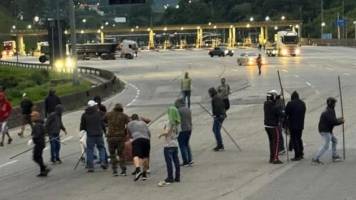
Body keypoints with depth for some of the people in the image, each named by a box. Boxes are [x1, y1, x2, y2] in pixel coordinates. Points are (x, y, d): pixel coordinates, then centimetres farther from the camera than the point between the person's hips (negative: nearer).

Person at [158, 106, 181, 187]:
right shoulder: (176, 122, 5)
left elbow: (166, 132, -26)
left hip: (168, 145, -7)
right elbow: (176, 132, 8)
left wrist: (160, 135, -9)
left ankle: (170, 178, -2)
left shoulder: (169, 122, -16)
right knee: (176, 161, 12)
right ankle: (177, 177, 19)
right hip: (175, 144, 7)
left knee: (169, 162, -3)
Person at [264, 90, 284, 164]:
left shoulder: (265, 104, 0)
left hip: (267, 125, 7)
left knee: (271, 142, 17)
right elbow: (281, 114, -16)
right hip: (274, 126, -7)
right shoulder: (275, 106, -22)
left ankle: (271, 158, 23)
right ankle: (275, 159, -2)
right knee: (276, 142, 0)